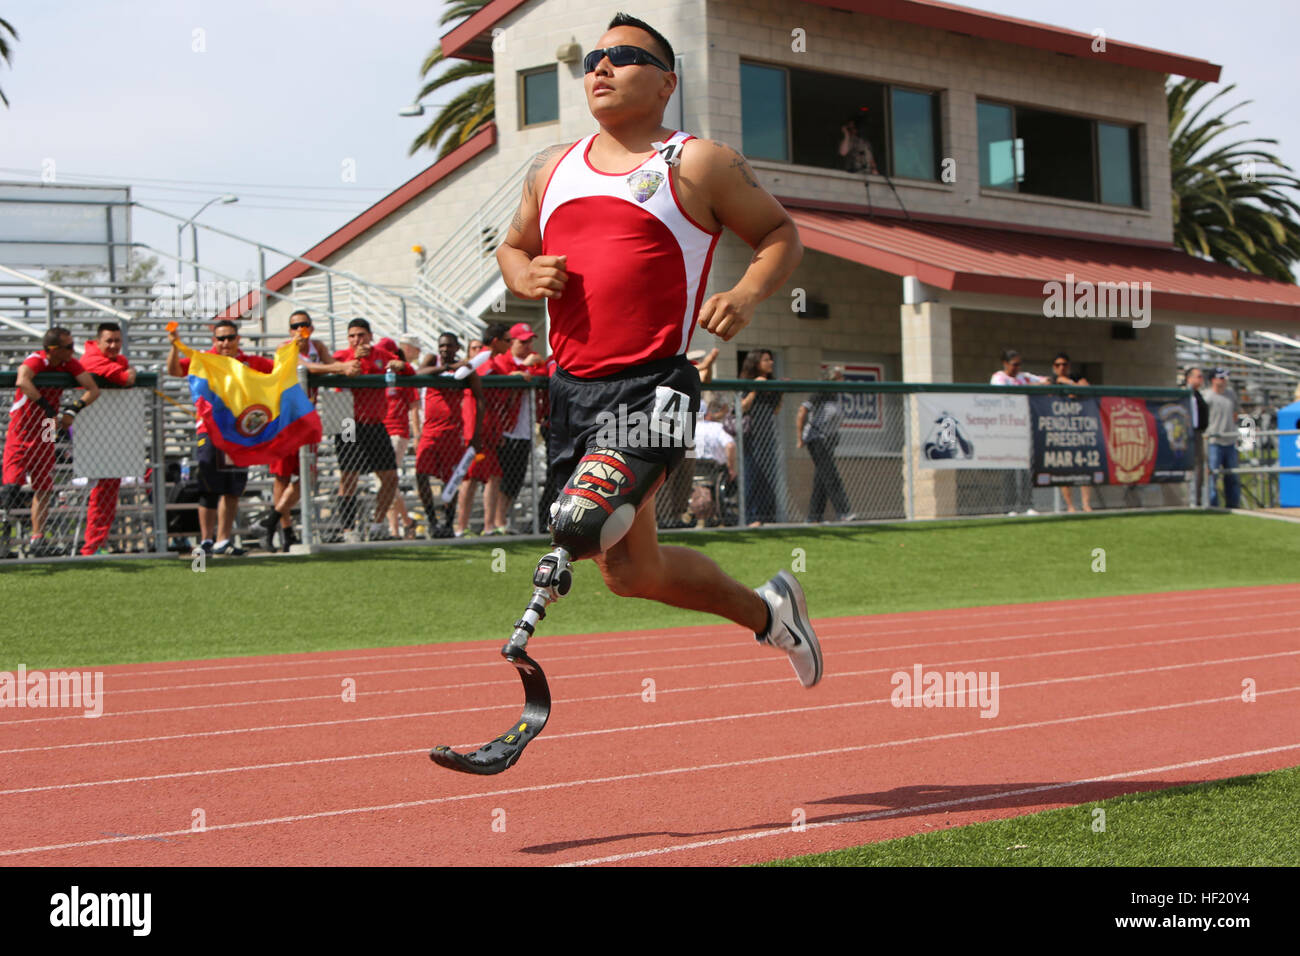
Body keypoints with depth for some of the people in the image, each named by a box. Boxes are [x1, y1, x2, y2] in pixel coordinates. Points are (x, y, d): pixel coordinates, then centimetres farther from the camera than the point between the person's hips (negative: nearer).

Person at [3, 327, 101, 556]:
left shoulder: (70, 364, -4)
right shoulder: (35, 361, -21)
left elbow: (93, 389, -8)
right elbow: (22, 381, -43)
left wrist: (74, 408, -24)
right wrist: (47, 407, -44)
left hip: (45, 434, 5)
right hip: (20, 432, -5)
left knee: (43, 489, 4)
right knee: (12, 484, -16)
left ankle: (37, 538, 8)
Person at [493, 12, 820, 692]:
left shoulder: (699, 164, 2)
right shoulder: (552, 169, 17)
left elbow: (781, 235, 7)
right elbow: (512, 248, 28)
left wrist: (746, 295, -12)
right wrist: (526, 277, 4)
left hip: (651, 386, -6)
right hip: (571, 385, 6)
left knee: (583, 525, -29)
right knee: (629, 571, 9)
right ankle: (765, 613, 29)